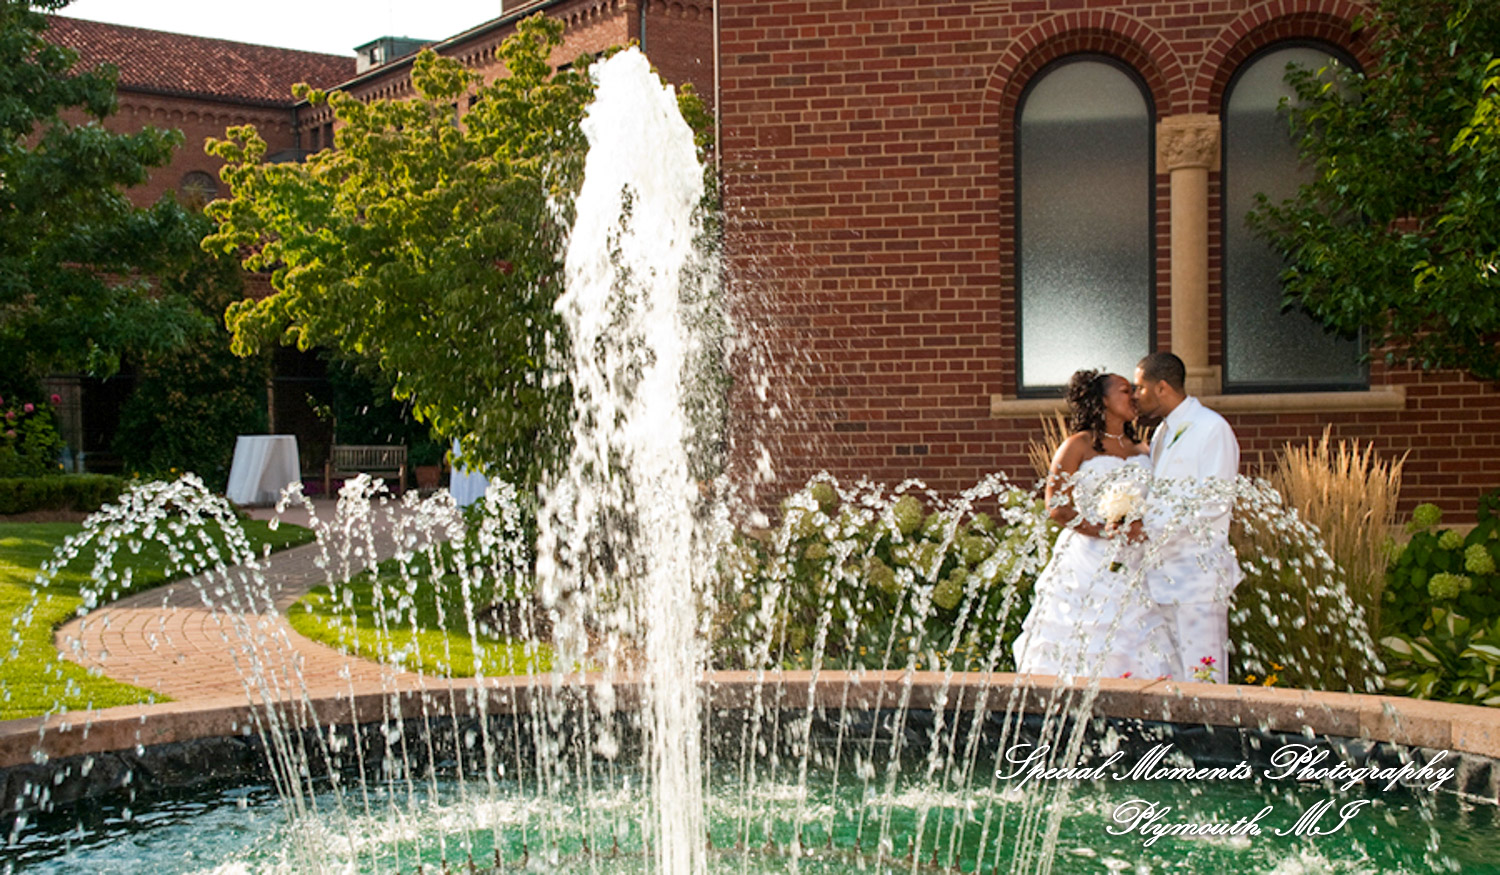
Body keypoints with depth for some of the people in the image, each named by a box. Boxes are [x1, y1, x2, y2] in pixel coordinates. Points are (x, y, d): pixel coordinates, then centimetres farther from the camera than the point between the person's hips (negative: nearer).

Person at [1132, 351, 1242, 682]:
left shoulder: (1212, 429, -8)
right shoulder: (1162, 432, 19)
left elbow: (1216, 502, -16)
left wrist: (1151, 528, -18)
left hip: (1198, 576, -8)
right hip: (1164, 574, 8)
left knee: (1200, 678, -8)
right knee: (1171, 677, 9)